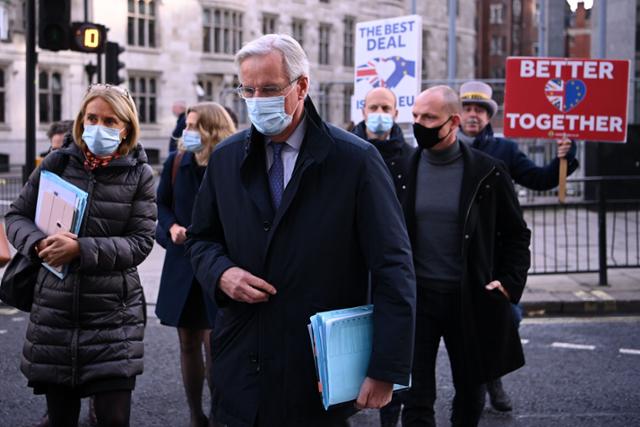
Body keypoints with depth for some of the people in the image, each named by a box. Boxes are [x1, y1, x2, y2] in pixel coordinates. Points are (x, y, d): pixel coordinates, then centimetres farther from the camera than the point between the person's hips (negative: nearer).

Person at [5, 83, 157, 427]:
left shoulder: (139, 175, -1)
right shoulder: (57, 163, 3)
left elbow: (141, 241, -8)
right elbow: (17, 215, 8)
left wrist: (81, 249, -20)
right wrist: (38, 243, -14)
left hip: (114, 315, -2)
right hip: (54, 312, 2)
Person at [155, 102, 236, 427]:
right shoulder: (176, 162, 2)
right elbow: (161, 204, 13)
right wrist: (172, 227, -6)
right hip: (182, 262, 4)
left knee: (214, 343, -6)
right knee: (188, 343, 11)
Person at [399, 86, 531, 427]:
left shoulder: (487, 173, -3)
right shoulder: (403, 169, 1)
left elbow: (516, 234, 5)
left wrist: (510, 283, -6)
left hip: (471, 298, 0)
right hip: (417, 296, 0)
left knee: (470, 392, 15)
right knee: (416, 396, -2)